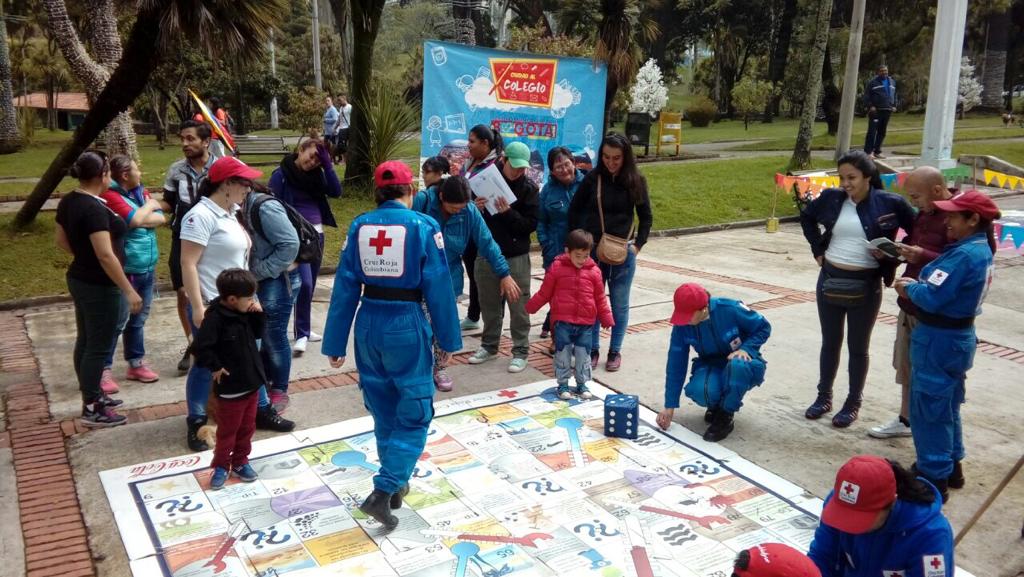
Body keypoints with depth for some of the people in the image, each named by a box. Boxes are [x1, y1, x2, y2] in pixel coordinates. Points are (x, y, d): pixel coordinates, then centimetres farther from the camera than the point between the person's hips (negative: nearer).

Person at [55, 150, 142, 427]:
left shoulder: (67, 202, 4)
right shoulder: (95, 209, -25)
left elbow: (62, 241, 15)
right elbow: (106, 255, -28)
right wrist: (129, 291, -24)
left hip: (78, 279, 10)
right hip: (100, 286, -10)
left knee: (85, 341, 18)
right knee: (99, 347, 0)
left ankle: (92, 396, 32)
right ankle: (91, 410, 10)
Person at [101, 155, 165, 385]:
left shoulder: (140, 191, 11)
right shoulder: (110, 196, -13)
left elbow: (161, 218, 2)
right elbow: (136, 220, -24)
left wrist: (140, 219, -13)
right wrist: (149, 206, -6)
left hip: (147, 268, 8)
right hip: (125, 270, -8)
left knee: (138, 318, 17)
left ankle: (136, 363, 29)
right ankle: (104, 369, 7)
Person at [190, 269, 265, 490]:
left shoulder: (244, 312, 1)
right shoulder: (215, 318, -22)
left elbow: (257, 333, 14)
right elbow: (200, 347, -25)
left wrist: (258, 314, -3)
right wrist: (215, 367, -16)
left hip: (251, 384, 7)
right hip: (230, 388, -7)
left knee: (247, 428, 18)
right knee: (227, 431, 9)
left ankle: (240, 462, 33)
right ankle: (221, 466, 26)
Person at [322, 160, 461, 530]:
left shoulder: (360, 226, 1)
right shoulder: (422, 227, -9)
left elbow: (345, 287, 1)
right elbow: (438, 288, -8)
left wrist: (335, 344, 6)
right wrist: (449, 339, 2)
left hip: (368, 324, 5)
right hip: (406, 326, -4)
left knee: (383, 409, 19)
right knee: (414, 413, 7)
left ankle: (396, 482, 34)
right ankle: (383, 491, -4)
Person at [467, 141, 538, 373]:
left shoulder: (529, 188, -5)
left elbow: (531, 224, -9)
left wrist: (508, 213, -23)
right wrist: (476, 209, -15)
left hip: (516, 256, -3)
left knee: (518, 306, 2)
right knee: (489, 304, 14)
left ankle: (520, 351, 13)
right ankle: (489, 346, 30)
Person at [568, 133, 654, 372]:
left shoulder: (636, 180, -3)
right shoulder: (592, 178, -5)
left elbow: (646, 216, 6)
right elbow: (574, 210, 5)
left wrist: (638, 245, -2)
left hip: (623, 253, 0)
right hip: (593, 251, 0)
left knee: (620, 304, 9)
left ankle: (615, 351, 22)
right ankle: (593, 350, 21)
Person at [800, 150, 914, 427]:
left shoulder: (890, 203, -10)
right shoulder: (831, 198, -1)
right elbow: (806, 216, 17)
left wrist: (894, 259, -7)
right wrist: (817, 249, 9)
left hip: (865, 286, -3)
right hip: (829, 281, 3)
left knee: (858, 347, 9)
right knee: (830, 342, 15)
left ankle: (853, 403, 24)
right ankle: (824, 396, 30)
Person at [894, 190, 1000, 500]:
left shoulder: (964, 255, -24)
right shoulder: (982, 250, 8)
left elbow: (931, 297, -26)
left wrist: (909, 287, -8)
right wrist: (917, 285, -4)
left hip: (939, 340, -10)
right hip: (959, 337, 10)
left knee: (928, 410, 1)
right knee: (946, 407, 22)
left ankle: (933, 479, 11)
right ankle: (951, 467, 36)